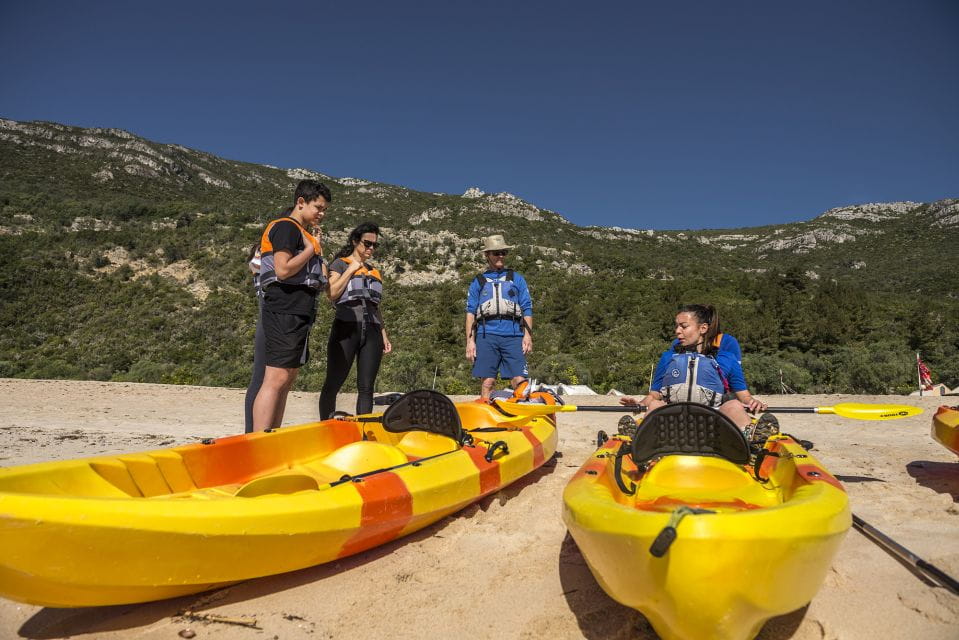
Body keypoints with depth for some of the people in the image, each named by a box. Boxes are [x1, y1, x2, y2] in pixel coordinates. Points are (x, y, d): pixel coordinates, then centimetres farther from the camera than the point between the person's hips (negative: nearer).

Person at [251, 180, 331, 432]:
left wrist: (318, 259, 9)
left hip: (299, 314, 10)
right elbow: (283, 270, -18)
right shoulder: (286, 227, -6)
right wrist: (311, 249, -8)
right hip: (285, 313, -10)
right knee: (277, 378, -15)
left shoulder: (304, 234, 23)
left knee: (288, 380, 10)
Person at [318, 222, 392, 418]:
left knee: (366, 388, 3)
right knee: (333, 385, -2)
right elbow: (332, 294, -10)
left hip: (372, 332, 5)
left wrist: (384, 335, 16)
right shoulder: (340, 264, 6)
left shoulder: (375, 272, 21)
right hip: (347, 328, -5)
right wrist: (351, 269, -5)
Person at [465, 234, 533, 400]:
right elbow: (470, 312, 12)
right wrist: (470, 341, 2)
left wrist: (528, 336, 0)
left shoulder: (517, 279, 19)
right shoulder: (478, 281, 18)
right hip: (487, 334, 0)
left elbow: (527, 309, 13)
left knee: (519, 380, -9)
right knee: (488, 381, -3)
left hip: (513, 335, 0)